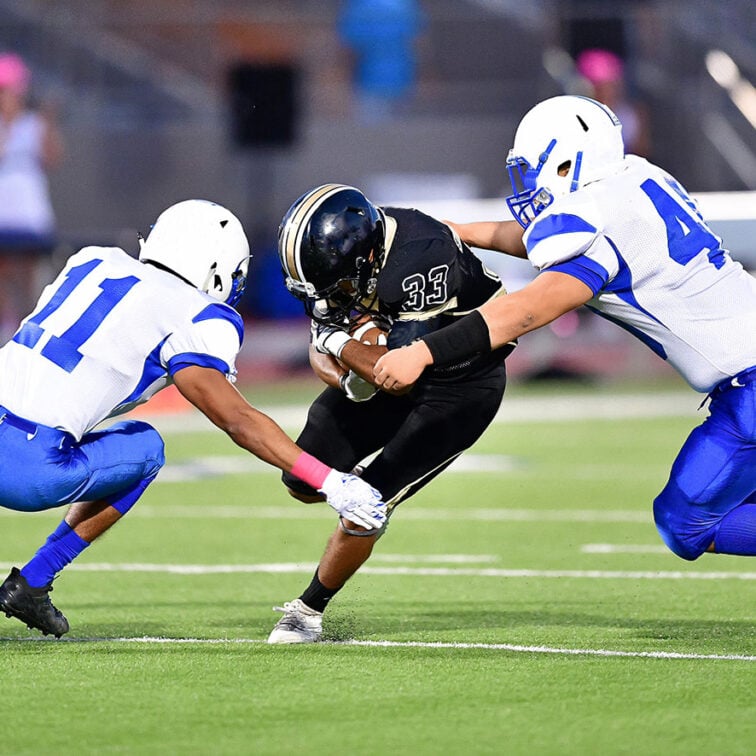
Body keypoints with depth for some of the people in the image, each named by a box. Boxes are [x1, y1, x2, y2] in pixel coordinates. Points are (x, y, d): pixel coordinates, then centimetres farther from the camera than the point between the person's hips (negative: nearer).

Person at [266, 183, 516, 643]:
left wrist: (340, 342, -24)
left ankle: (308, 611, 7)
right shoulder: (338, 252, -15)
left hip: (462, 384, -7)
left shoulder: (420, 260, -37)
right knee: (304, 481, 5)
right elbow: (320, 352, -5)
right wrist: (347, 380, -26)